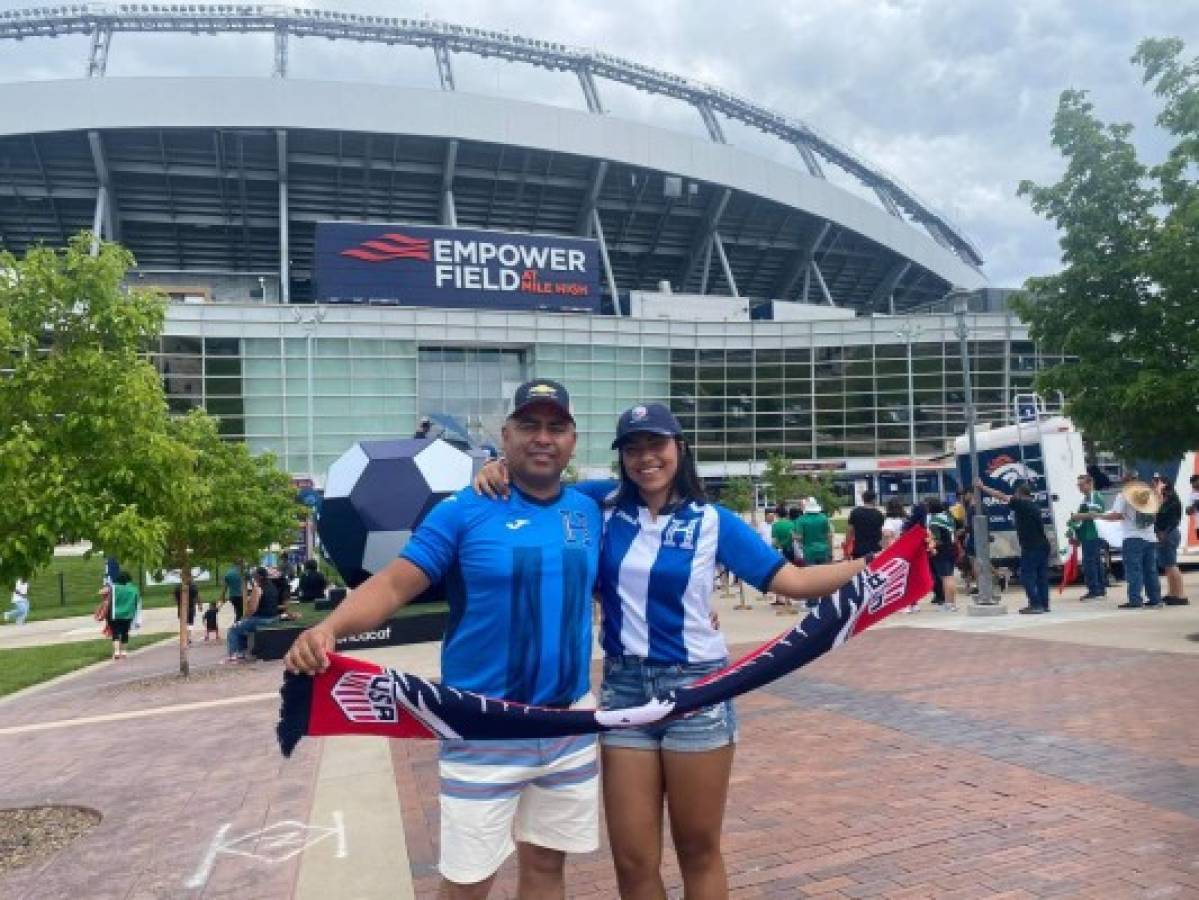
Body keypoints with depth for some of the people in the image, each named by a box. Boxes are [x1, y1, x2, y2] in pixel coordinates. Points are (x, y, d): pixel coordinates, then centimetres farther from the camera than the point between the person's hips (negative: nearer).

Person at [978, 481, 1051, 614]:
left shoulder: (1021, 504, -9)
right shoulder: (1034, 506, 15)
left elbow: (1000, 496, -7)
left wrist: (982, 487, -1)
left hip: (1031, 547, -8)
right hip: (1043, 545, 8)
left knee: (1027, 576, -5)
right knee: (1042, 576, 10)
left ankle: (1035, 604, -9)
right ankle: (1044, 604, 12)